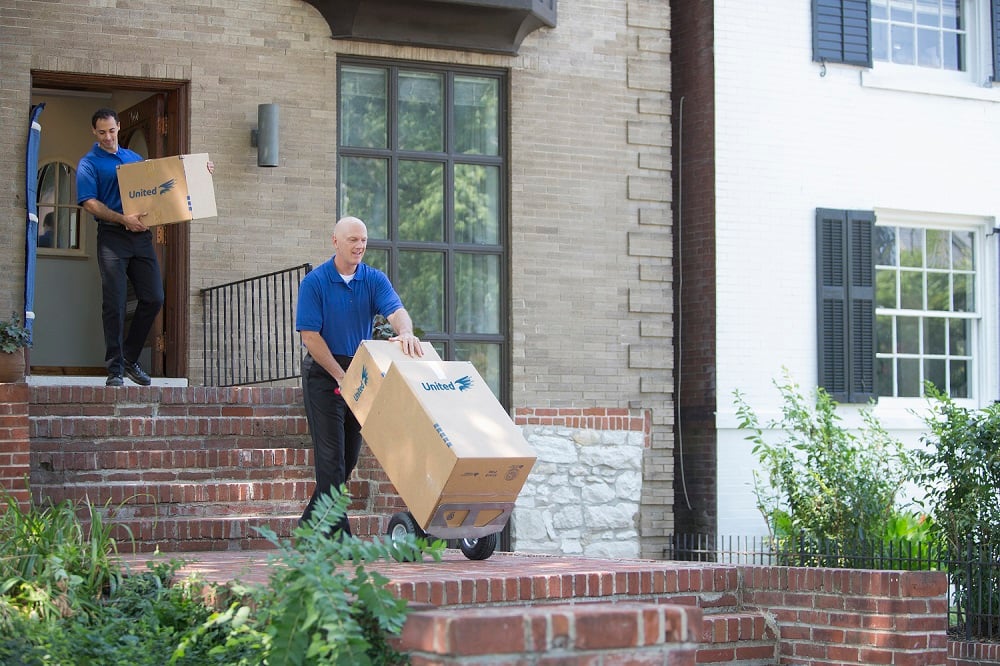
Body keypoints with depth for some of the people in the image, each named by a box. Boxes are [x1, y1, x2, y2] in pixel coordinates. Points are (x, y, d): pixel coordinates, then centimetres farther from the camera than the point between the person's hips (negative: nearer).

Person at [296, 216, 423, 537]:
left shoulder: (374, 280, 3)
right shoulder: (314, 282, -8)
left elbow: (396, 310, -14)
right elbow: (310, 335, -12)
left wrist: (406, 332, -38)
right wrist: (341, 377, -15)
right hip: (323, 374, -5)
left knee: (349, 456, 10)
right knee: (331, 456, -9)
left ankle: (310, 523, 25)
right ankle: (338, 535, -6)